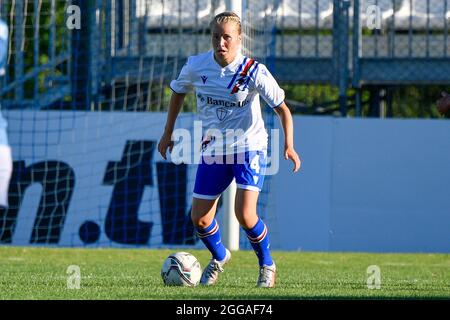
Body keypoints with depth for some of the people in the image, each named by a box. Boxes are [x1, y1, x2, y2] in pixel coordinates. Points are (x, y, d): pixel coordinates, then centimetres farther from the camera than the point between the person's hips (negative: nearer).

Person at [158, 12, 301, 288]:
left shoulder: (254, 72, -17)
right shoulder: (196, 66, -7)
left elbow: (282, 109, -10)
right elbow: (178, 92, 14)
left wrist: (289, 146, -22)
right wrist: (168, 133, 15)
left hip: (249, 148, -4)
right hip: (212, 151, 4)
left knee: (245, 215, -20)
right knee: (199, 218, 2)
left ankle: (267, 265, 7)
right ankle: (219, 257, 35)